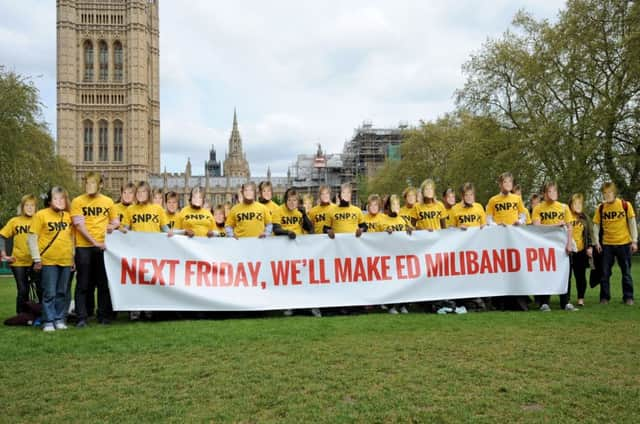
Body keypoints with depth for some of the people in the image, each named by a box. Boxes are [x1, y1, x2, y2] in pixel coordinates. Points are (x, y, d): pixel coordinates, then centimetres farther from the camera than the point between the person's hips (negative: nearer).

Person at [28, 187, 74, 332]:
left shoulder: (68, 216, 7)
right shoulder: (41, 215, -5)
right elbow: (32, 238, -5)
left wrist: (73, 257, 14)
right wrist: (37, 259, -8)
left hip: (66, 261, 4)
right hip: (48, 261, -4)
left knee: (62, 293, 10)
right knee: (49, 293, -1)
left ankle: (60, 319, 19)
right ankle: (48, 321, 8)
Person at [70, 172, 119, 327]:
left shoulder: (108, 201, 8)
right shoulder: (77, 201, 0)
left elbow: (116, 222, 15)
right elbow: (79, 225, -6)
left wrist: (112, 226, -9)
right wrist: (94, 242, -14)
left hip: (103, 246, 2)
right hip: (83, 246, -2)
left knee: (104, 282, 7)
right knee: (83, 284, 2)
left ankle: (104, 315, 16)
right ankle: (81, 317, 8)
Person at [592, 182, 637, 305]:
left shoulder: (626, 205, -3)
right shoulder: (600, 208, 1)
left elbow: (632, 223, 0)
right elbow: (596, 225, 3)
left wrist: (634, 241, -4)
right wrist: (596, 242, -5)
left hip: (624, 243, -1)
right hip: (606, 244, 1)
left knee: (626, 272, 7)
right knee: (605, 272, 4)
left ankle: (628, 297, 16)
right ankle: (604, 297, 14)